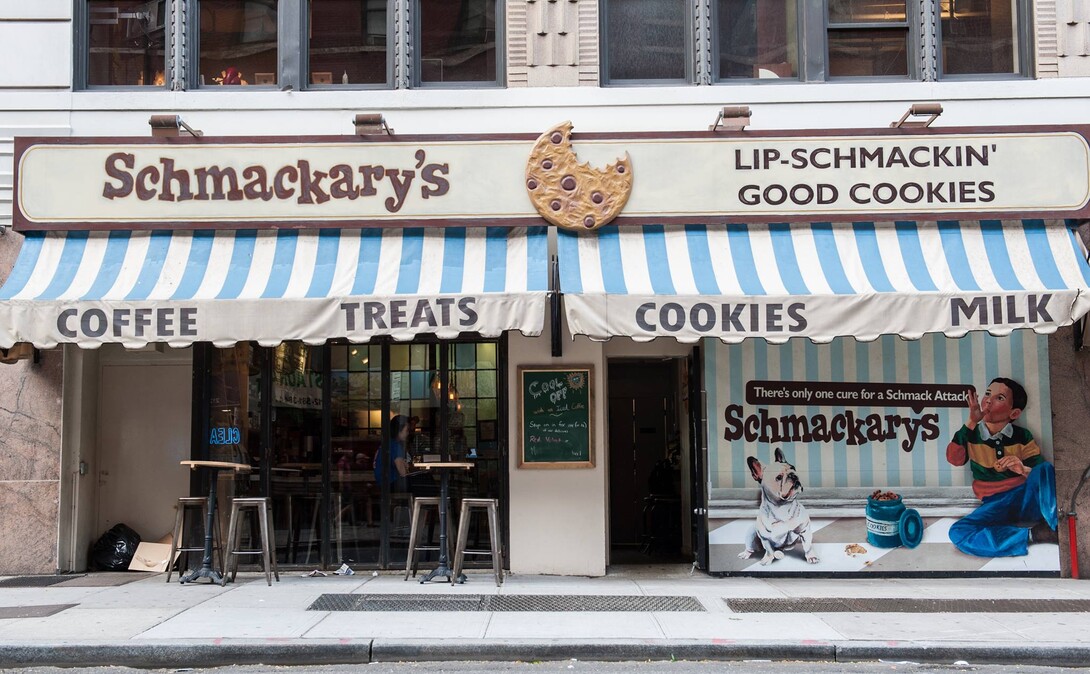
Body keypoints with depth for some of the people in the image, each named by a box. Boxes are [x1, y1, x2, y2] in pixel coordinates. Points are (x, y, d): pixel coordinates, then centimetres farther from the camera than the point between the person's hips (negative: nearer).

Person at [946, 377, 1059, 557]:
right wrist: (971, 422, -24)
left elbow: (1044, 474, -4)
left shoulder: (1022, 437, 0)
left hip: (1027, 499, -1)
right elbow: (954, 459, -18)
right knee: (958, 533, -29)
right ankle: (1033, 533, -27)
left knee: (1045, 468, -30)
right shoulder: (972, 434, 1)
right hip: (995, 506, 1)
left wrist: (1024, 470, -27)